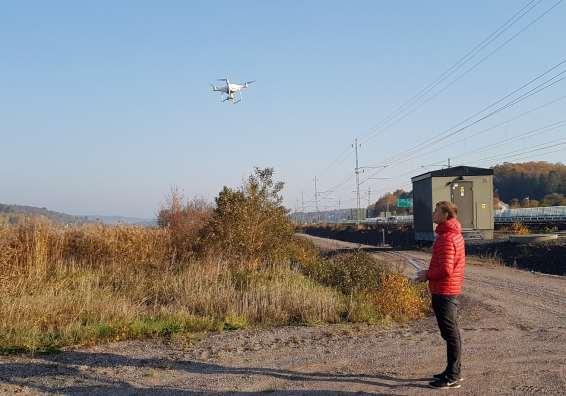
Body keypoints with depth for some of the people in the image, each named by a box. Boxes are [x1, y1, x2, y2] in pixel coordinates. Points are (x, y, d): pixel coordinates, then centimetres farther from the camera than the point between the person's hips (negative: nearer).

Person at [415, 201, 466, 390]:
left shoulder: (446, 238, -20)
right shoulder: (454, 234, 13)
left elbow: (445, 270, -25)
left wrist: (427, 275, -11)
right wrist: (430, 271, 10)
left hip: (444, 292, -11)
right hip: (452, 290, 11)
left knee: (450, 333, -4)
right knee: (452, 333, 17)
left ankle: (452, 377, 3)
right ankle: (453, 371, 29)